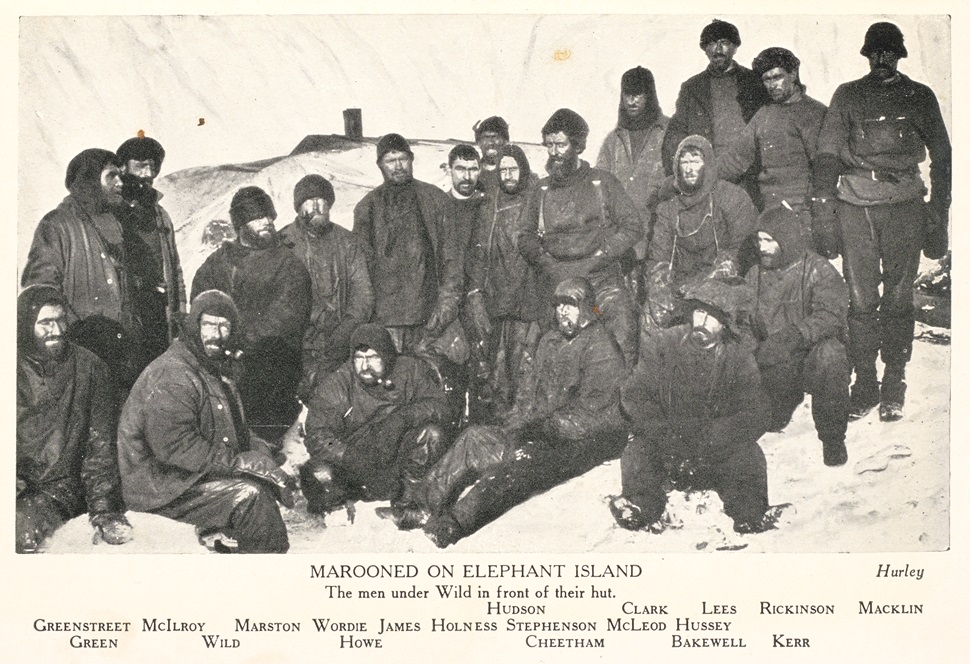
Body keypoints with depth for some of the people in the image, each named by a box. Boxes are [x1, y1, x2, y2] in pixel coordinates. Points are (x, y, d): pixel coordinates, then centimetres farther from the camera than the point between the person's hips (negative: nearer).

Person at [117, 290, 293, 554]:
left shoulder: (216, 371, 16)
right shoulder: (171, 375, -17)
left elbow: (239, 431, 19)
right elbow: (174, 446, -25)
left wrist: (259, 451, -3)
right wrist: (239, 461, -22)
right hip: (160, 487, -9)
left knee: (263, 482, -7)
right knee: (248, 495, -21)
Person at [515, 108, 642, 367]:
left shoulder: (603, 182, 10)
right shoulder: (542, 189, 18)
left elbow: (633, 228, 5)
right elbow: (524, 236, 17)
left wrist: (598, 257, -5)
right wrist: (547, 264, 0)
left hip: (602, 279, -2)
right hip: (555, 284, 2)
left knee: (621, 346, -18)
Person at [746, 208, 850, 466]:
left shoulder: (818, 270, -6)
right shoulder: (755, 276, 10)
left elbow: (830, 315, -22)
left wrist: (792, 337, -36)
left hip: (811, 360, -3)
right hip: (772, 368, 3)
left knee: (829, 354, -37)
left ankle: (833, 438, -20)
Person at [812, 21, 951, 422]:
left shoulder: (920, 97, 12)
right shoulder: (847, 96, 13)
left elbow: (942, 157, 12)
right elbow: (827, 155, 7)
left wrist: (938, 215, 4)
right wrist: (823, 213, -3)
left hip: (904, 207, 0)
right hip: (854, 205, 0)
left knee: (898, 299, -1)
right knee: (860, 300, -2)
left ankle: (894, 389, 7)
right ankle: (864, 385, 6)